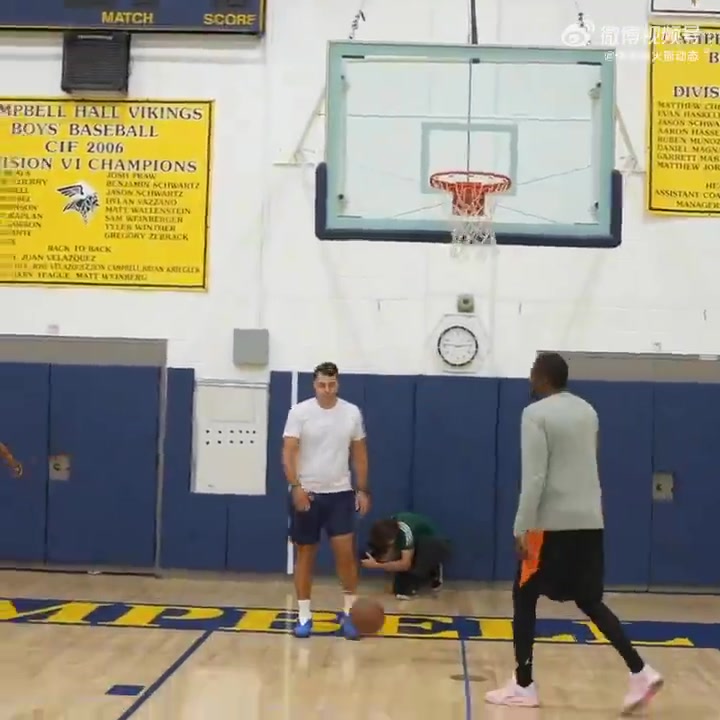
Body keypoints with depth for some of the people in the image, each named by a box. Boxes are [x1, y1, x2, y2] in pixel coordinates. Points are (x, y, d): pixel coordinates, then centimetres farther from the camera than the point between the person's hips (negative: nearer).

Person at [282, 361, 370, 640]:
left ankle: (350, 612, 8)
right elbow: (288, 453, -10)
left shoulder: (352, 413, 1)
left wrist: (363, 490, 5)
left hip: (340, 493, 1)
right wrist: (296, 487, -21)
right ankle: (304, 615, 15)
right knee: (305, 553, 6)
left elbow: (359, 454, 9)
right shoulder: (299, 412, -7)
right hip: (307, 493, -1)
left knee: (345, 550, -5)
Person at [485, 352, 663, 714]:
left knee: (524, 597, 7)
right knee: (589, 600, 15)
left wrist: (521, 527, -16)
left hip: (553, 522, -7)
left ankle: (523, 686, 9)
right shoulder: (588, 411, 13)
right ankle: (640, 672, 3)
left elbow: (534, 476, -18)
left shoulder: (536, 414, -11)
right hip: (589, 520, 7)